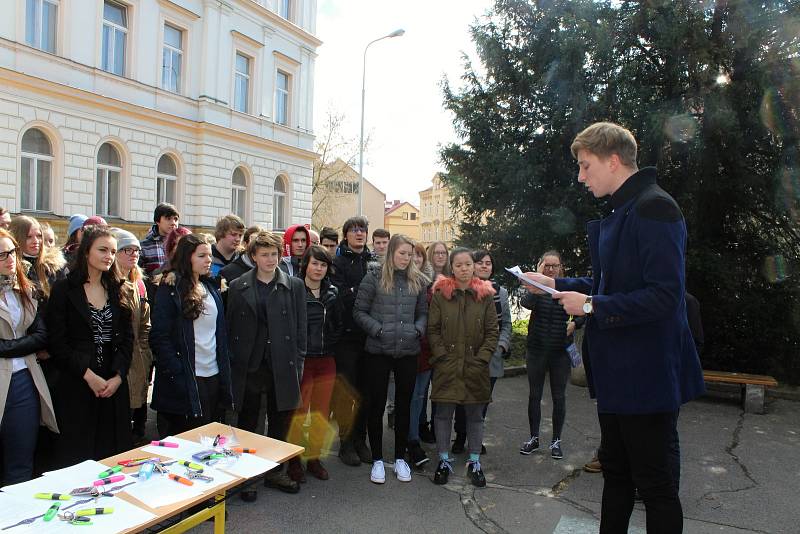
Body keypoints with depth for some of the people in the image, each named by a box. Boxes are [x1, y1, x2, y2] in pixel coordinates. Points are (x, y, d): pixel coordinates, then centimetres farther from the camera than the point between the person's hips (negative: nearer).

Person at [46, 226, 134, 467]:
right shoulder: (63, 290, -2)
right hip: (75, 386, -3)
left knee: (112, 452, 7)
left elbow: (127, 339, 6)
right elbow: (57, 343, -7)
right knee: (75, 454, 2)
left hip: (114, 384, 4)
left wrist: (118, 377, -7)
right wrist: (88, 376, -13)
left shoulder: (119, 291, 10)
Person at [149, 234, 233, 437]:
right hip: (184, 380, -6)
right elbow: (159, 337, -13)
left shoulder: (211, 288, 11)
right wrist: (176, 373, -17)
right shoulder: (170, 290, -9)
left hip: (213, 376, 6)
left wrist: (224, 371, 7)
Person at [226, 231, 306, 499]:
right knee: (247, 423, 11)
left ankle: (275, 471, 31)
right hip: (249, 366, 0)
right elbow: (230, 327, 4)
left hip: (282, 366, 1)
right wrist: (234, 363, -1)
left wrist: (297, 363, -2)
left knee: (279, 422, 13)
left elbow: (300, 327, 2)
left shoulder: (295, 285, 2)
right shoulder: (237, 287, 3)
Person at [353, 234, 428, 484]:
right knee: (377, 404, 7)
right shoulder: (374, 278, -4)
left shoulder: (418, 281, 7)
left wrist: (418, 330, -6)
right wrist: (379, 329, -14)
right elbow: (359, 312, -3)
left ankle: (400, 458, 27)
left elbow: (423, 312, 12)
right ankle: (377, 459, 22)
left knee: (404, 404, 12)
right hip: (379, 351, -3)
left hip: (408, 351, 3)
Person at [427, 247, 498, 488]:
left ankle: (474, 461, 26)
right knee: (443, 413, 7)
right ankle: (444, 460, 24)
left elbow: (492, 331, 2)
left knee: (475, 415, 11)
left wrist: (481, 359, -6)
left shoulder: (485, 295, 2)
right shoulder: (440, 294, -1)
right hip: (446, 366, -1)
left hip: (475, 367, 1)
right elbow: (432, 330, 0)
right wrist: (442, 356, -9)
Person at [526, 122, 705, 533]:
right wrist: (557, 284, 11)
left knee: (653, 480, 6)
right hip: (618, 372, 10)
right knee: (615, 471, 22)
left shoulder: (654, 208, -18)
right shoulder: (620, 213, 13)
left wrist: (592, 305, -19)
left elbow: (664, 295, -25)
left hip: (647, 374, -10)